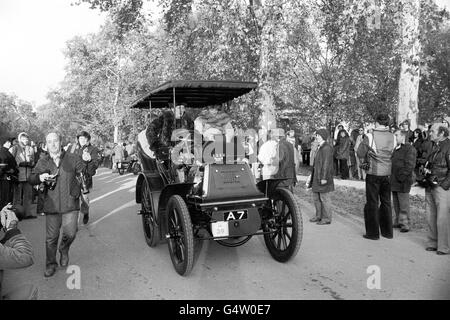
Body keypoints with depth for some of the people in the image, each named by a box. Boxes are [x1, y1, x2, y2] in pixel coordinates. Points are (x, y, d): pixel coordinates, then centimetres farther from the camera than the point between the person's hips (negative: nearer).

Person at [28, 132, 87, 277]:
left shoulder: (73, 158, 2)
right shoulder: (42, 162, 10)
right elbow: (31, 179, 7)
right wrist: (40, 177, -12)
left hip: (70, 204, -2)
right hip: (51, 205, 2)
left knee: (70, 233, -11)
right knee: (51, 237, 7)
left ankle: (64, 250, 23)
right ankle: (51, 264, 25)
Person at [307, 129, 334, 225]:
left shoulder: (327, 148, -16)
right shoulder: (320, 147, 14)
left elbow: (326, 164, -20)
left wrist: (324, 178, -21)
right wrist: (312, 175, 21)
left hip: (323, 176, -10)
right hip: (317, 176, 10)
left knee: (324, 197, -2)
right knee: (316, 197, 15)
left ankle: (327, 218, 8)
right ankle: (319, 216, 27)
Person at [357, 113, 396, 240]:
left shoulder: (370, 137, -13)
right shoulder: (392, 137, -1)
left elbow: (360, 153, -8)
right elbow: (392, 153, 5)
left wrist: (365, 159, 13)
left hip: (373, 173, -4)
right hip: (387, 173, 4)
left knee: (372, 203, 5)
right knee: (386, 202, 15)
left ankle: (373, 233, 10)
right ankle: (388, 232, 24)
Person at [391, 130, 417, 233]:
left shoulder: (410, 149, -11)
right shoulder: (396, 148, 17)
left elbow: (410, 165, -17)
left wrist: (401, 177, -19)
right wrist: (391, 178, 14)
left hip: (402, 182, -9)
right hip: (394, 182, 9)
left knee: (403, 204, -2)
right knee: (396, 204, 16)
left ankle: (405, 224, 6)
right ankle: (398, 222, 26)